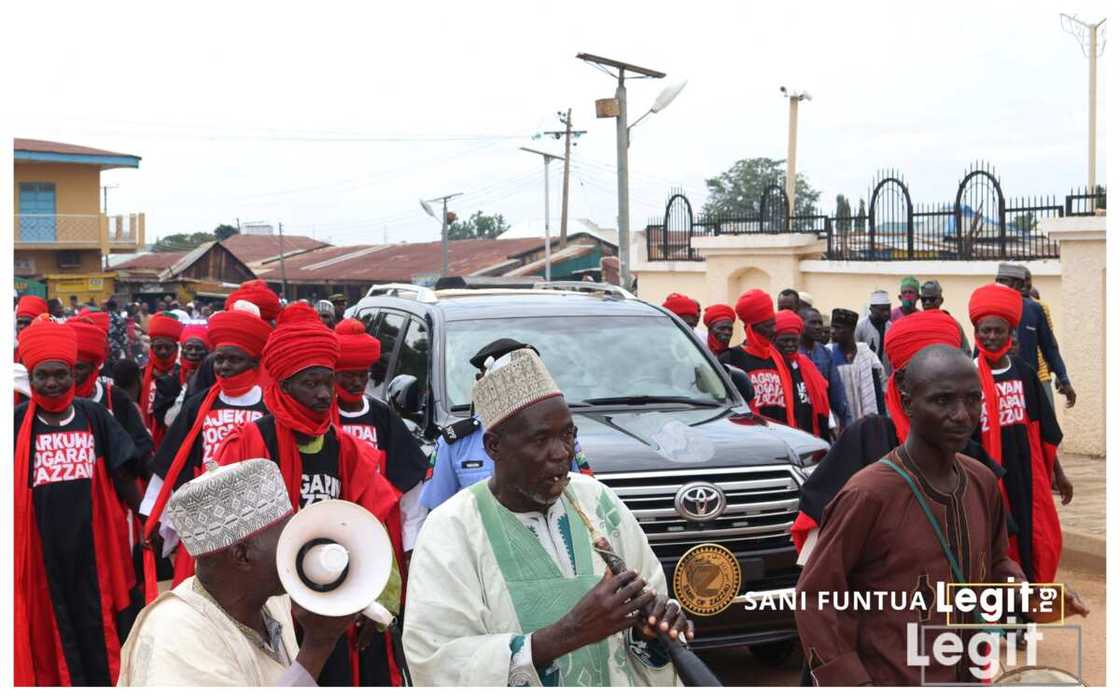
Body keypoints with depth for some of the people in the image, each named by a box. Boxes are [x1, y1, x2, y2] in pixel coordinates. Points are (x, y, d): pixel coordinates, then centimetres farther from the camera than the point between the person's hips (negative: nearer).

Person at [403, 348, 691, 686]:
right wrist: (568, 632, -34)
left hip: (615, 682, 3)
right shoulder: (451, 530, -20)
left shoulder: (597, 500, -8)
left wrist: (654, 625, -23)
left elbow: (649, 594, -1)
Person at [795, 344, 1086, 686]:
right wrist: (851, 683, -20)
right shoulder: (869, 493, -22)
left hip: (966, 675, 7)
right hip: (888, 679, -7)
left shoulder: (983, 482, -1)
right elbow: (816, 595, -17)